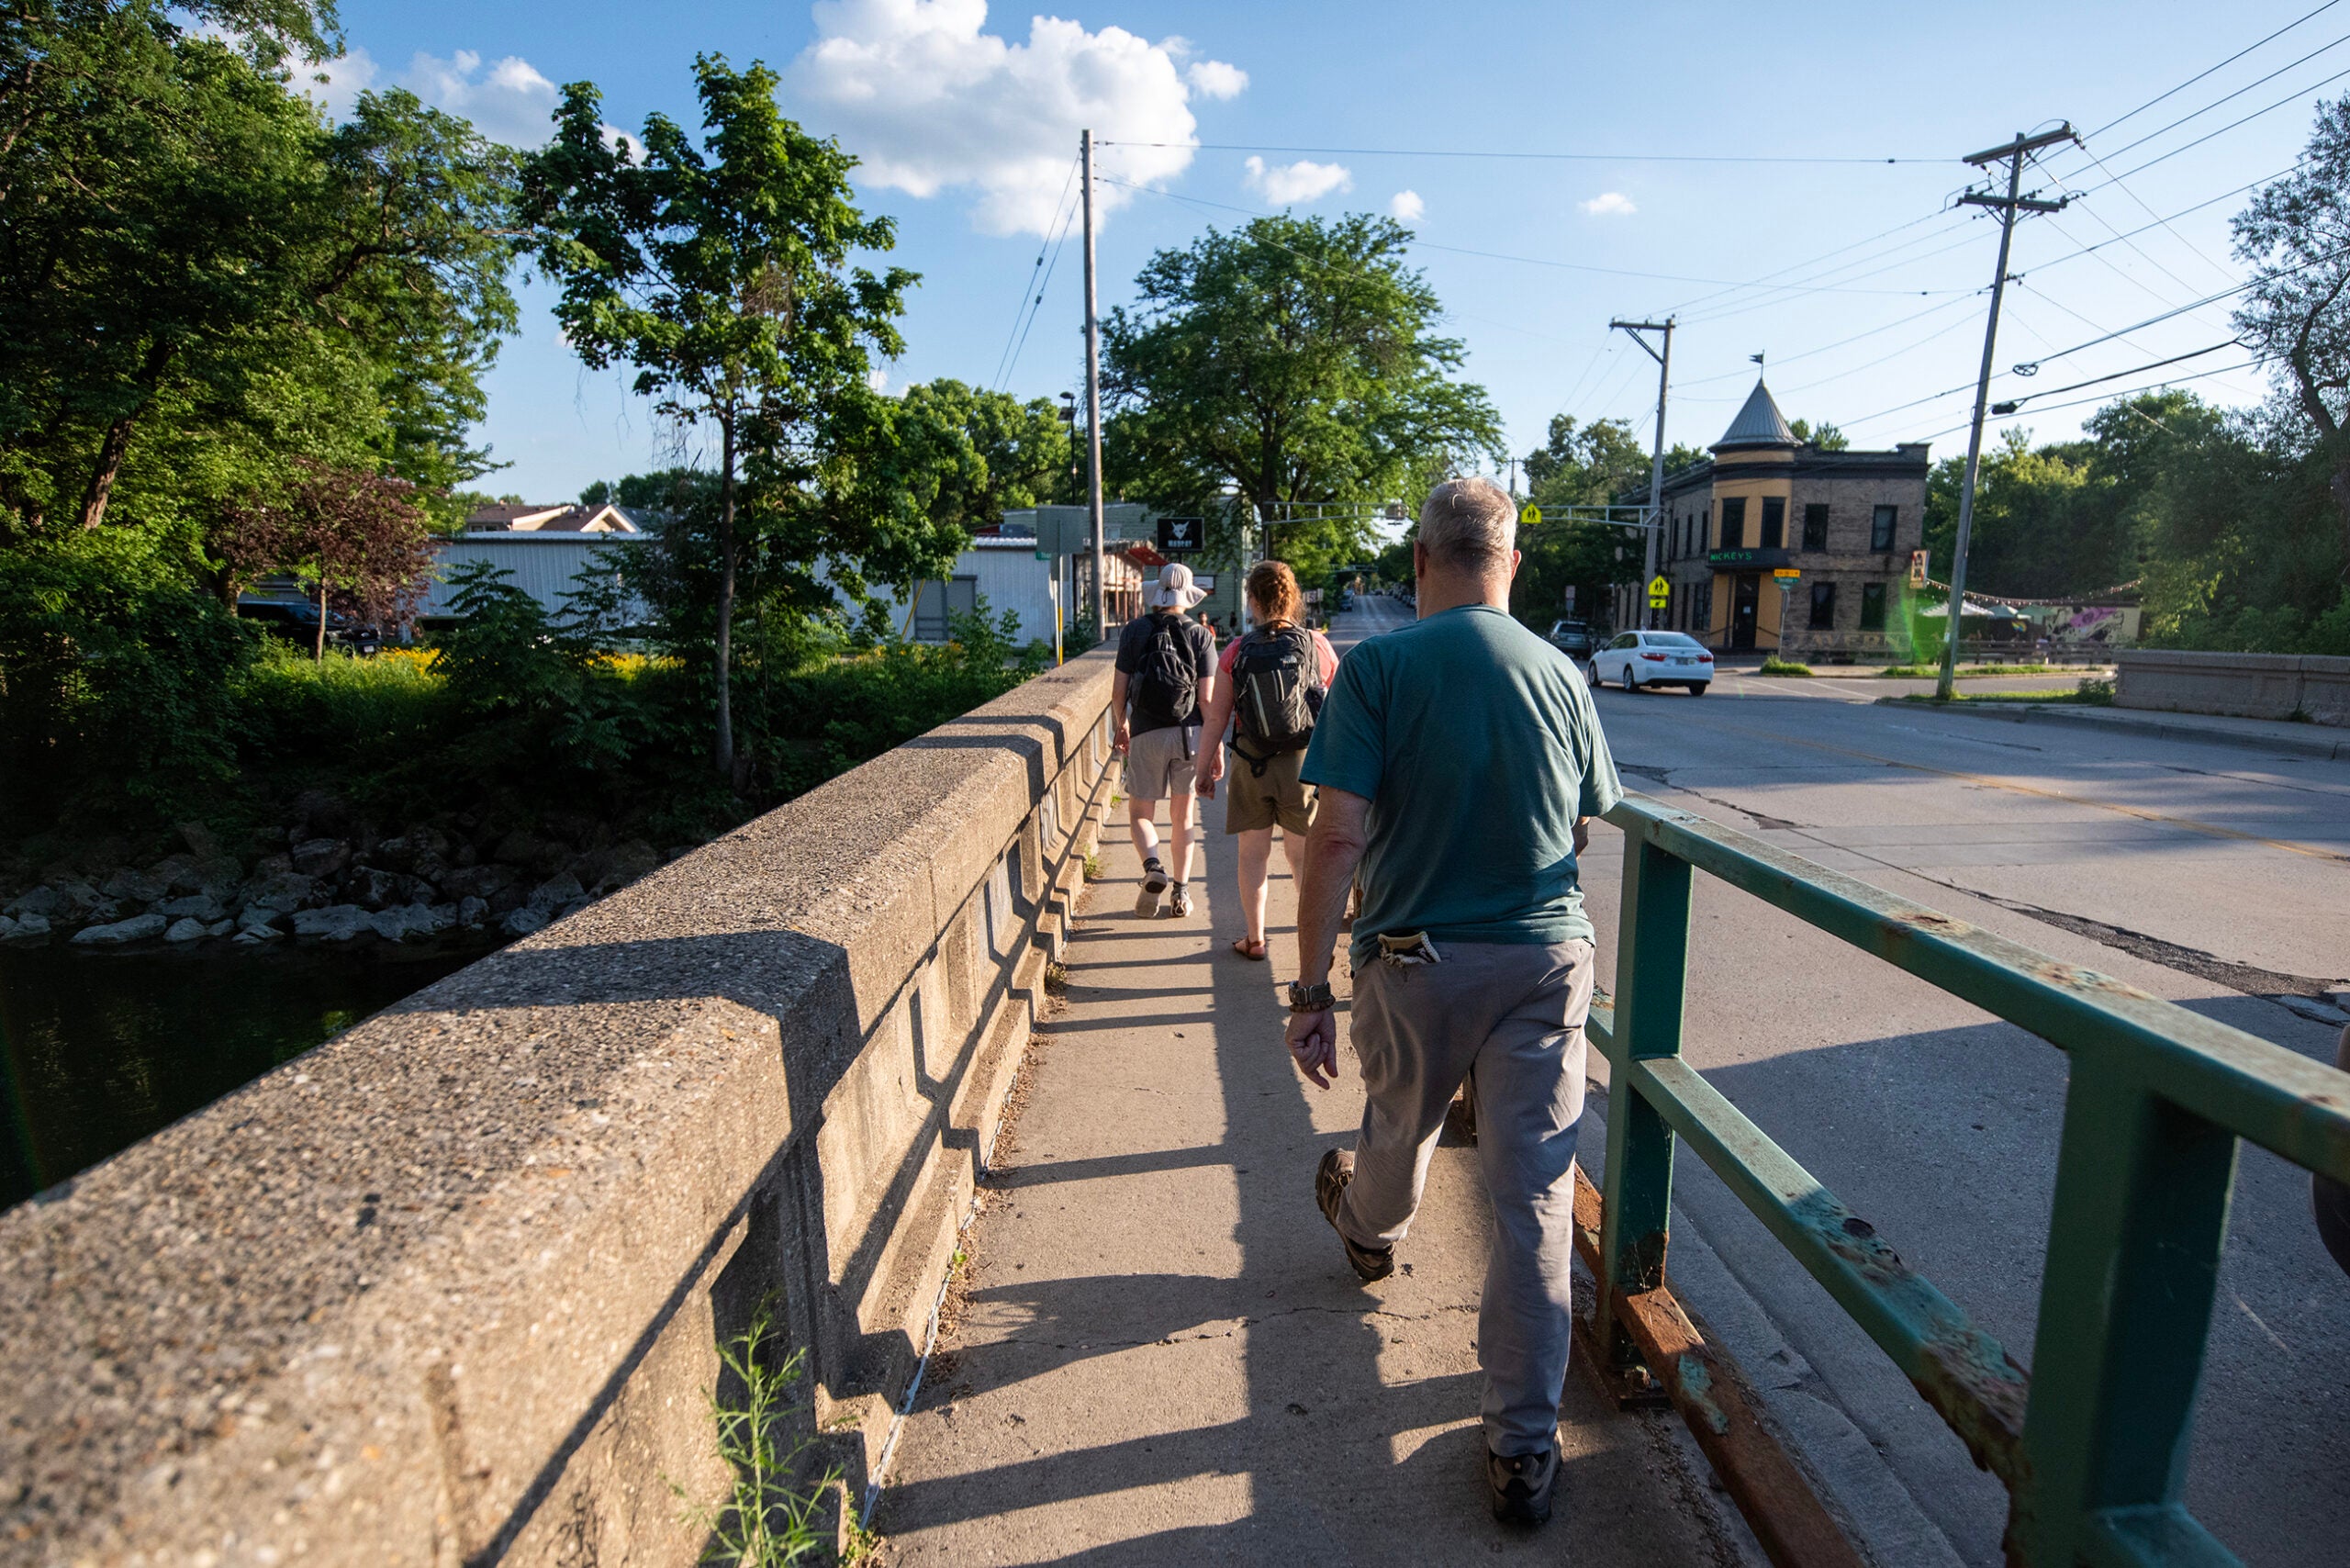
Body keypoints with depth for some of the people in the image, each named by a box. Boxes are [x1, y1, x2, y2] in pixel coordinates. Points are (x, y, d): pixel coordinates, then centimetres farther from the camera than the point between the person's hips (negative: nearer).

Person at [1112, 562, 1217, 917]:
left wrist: (1122, 727, 16)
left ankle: (1153, 867, -16)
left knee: (1139, 812, 10)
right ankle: (1181, 890, 14)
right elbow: (1207, 698, -6)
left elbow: (1119, 691, -2)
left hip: (1146, 735, -1)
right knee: (1182, 815, 14)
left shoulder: (1134, 631, -1)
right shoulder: (1201, 635, -1)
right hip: (1190, 733, 1)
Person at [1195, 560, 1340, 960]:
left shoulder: (1236, 652, -6)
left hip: (1251, 765, 0)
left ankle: (1254, 938, 23)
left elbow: (1215, 718, -2)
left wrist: (1206, 766, 9)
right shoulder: (1317, 646, -5)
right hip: (1305, 762, 0)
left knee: (1253, 853, 13)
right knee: (1303, 853, 11)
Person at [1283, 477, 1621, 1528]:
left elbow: (1340, 837, -18)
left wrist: (1308, 988, -12)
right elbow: (1581, 832, 11)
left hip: (1419, 959, -1)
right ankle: (1524, 1450, 18)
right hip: (1548, 960, 2)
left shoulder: (1379, 666, -11)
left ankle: (1368, 1234, 58)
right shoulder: (1563, 674, 1)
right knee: (1534, 1195, 7)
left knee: (1400, 1128, 26)